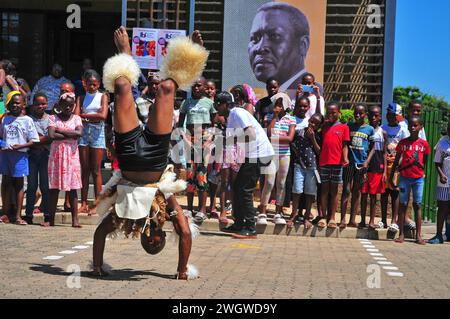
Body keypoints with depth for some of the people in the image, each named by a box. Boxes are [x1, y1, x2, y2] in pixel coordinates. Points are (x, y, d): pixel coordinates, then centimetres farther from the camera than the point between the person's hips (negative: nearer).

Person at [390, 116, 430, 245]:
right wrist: (391, 176, 4)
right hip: (404, 177, 0)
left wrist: (421, 171, 6)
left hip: (418, 178, 0)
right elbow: (397, 160, 5)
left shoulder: (424, 144, 1)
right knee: (403, 205, 3)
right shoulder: (403, 142, 1)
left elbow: (425, 161, 11)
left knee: (417, 205, 3)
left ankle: (418, 235, 5)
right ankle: (401, 234, 7)